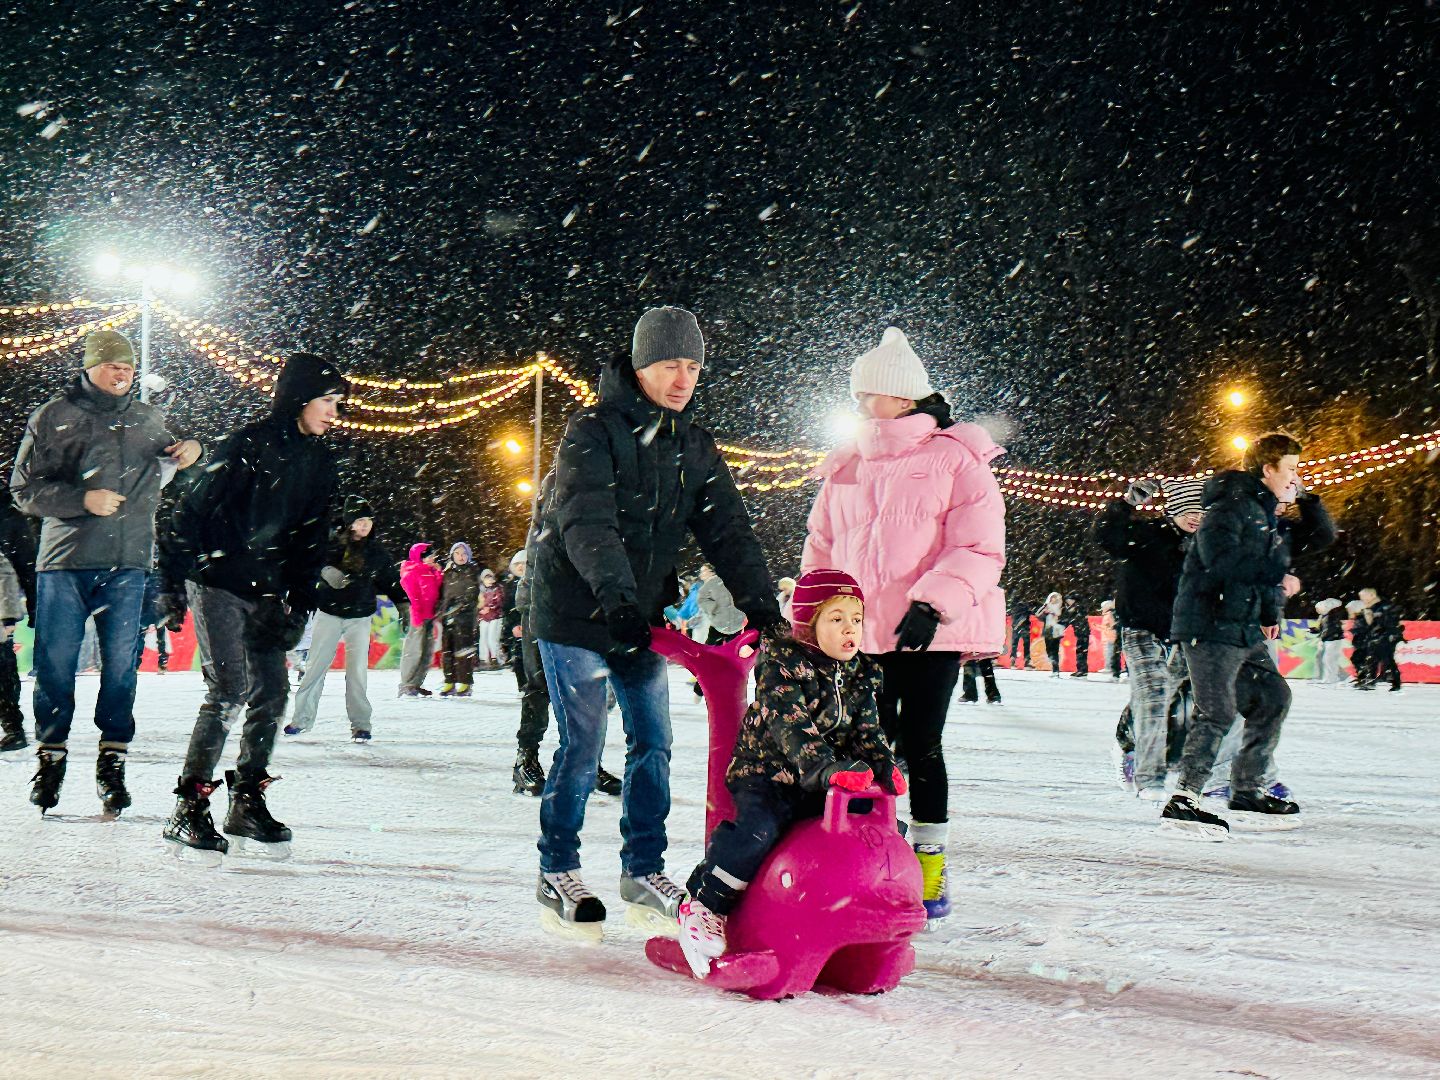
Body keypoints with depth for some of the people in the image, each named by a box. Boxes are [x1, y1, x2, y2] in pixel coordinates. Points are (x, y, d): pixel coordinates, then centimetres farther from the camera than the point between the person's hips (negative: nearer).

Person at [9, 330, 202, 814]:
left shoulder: (148, 419, 14)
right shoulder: (54, 416, 5)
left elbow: (168, 464, 32)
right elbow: (24, 488, 2)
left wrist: (188, 451, 8)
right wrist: (82, 498, -13)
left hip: (127, 563, 2)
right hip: (65, 561, -2)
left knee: (120, 664, 1)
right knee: (56, 662, 1)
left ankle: (112, 761, 9)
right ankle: (51, 756, 15)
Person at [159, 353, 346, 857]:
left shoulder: (319, 462, 11)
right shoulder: (250, 444, -10)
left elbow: (311, 541, 14)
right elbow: (192, 510, -10)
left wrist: (298, 605, 6)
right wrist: (172, 584, -13)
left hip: (265, 592, 7)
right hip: (216, 583, -7)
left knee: (271, 694, 3)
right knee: (229, 690, -13)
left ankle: (247, 802, 16)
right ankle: (189, 808, -4)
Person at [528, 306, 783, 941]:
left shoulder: (693, 446, 8)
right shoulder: (593, 431, -13)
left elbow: (726, 527, 3)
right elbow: (587, 520, -27)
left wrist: (758, 601, -12)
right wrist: (615, 594, -42)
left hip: (642, 616, 6)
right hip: (576, 611, -6)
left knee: (653, 744, 6)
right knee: (581, 747, -3)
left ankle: (644, 872, 19)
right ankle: (557, 874, 12)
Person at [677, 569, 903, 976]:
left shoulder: (860, 673, 9)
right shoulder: (782, 663, -12)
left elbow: (867, 729, 7)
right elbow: (789, 726, -23)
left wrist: (884, 766, -14)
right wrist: (828, 768, -36)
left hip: (820, 787, 7)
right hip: (767, 774, -6)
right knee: (759, 829, -31)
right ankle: (704, 905, -14)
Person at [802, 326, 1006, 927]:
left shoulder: (956, 460, -2)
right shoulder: (845, 471, 16)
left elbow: (980, 549, -9)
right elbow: (820, 553, 22)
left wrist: (934, 603, -22)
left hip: (930, 634, -5)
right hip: (859, 634, 5)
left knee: (919, 744, -3)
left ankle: (930, 870, 9)